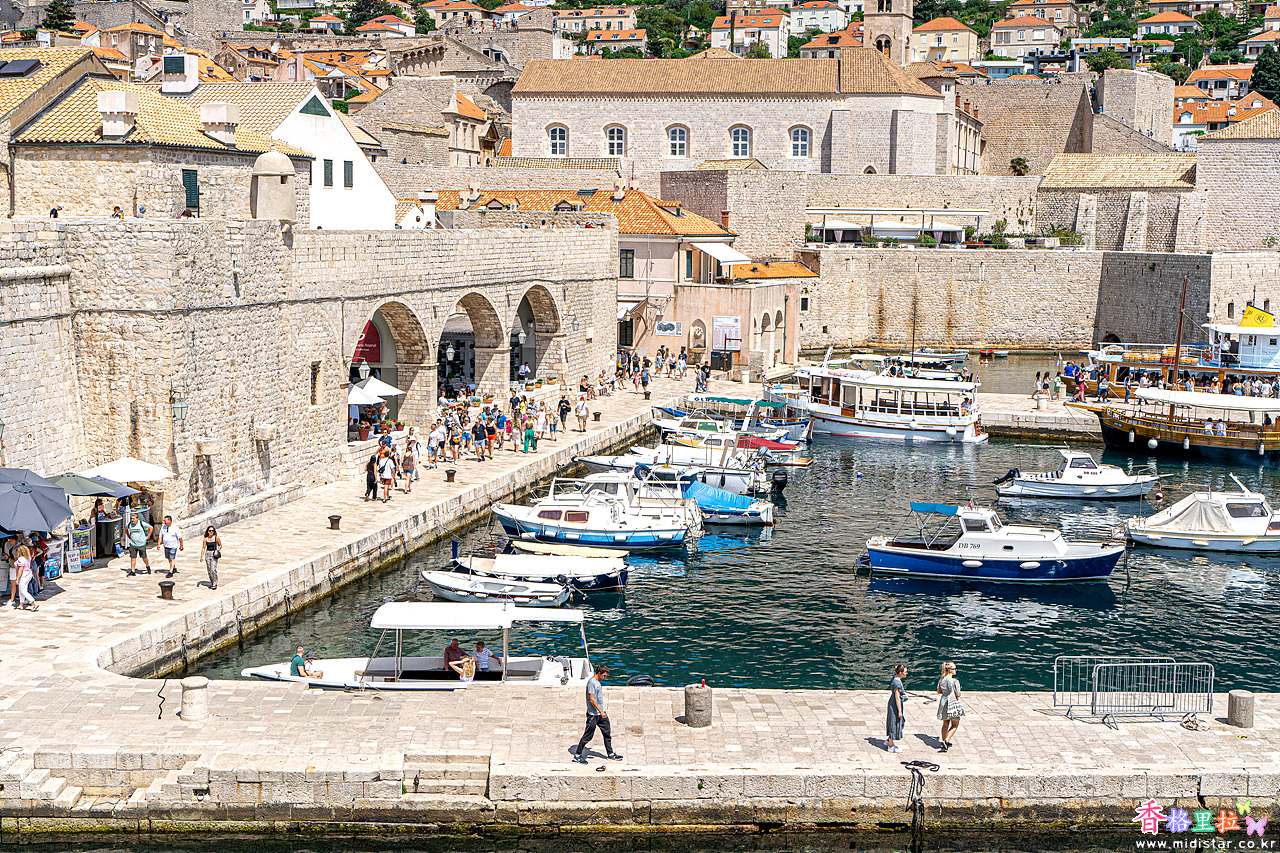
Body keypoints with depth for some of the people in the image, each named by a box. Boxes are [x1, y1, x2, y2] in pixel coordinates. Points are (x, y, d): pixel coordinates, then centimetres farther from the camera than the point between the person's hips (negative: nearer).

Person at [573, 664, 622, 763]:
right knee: (588, 735, -2)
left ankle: (610, 753, 24)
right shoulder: (591, 682, -17)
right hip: (593, 714, -9)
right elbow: (592, 699, -22)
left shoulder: (598, 682, 12)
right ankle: (577, 755, 7)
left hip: (601, 713, 9)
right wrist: (601, 711, -22)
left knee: (607, 733, 13)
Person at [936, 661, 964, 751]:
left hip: (944, 702, 7)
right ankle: (946, 740, -11)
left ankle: (944, 741, 24)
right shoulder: (954, 681, -19)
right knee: (955, 724, 4)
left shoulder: (941, 680, 2)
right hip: (952, 703, -7)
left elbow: (939, 692, 11)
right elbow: (958, 694, -17)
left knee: (945, 724, 18)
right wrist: (958, 691, 4)